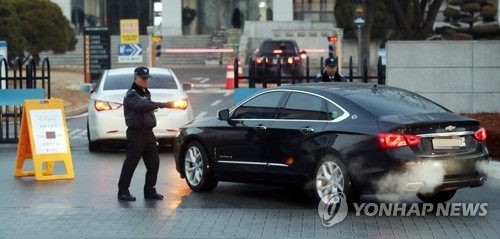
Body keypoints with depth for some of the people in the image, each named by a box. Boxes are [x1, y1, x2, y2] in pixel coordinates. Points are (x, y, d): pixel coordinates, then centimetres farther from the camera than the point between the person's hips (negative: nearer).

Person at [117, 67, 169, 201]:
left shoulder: (146, 93, 20)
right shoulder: (131, 95, -11)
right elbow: (141, 105, -31)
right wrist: (159, 105, -40)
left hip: (148, 132, 8)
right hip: (136, 133, -8)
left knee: (153, 162, 5)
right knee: (131, 163, -7)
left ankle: (149, 190, 15)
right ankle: (123, 191, -1)